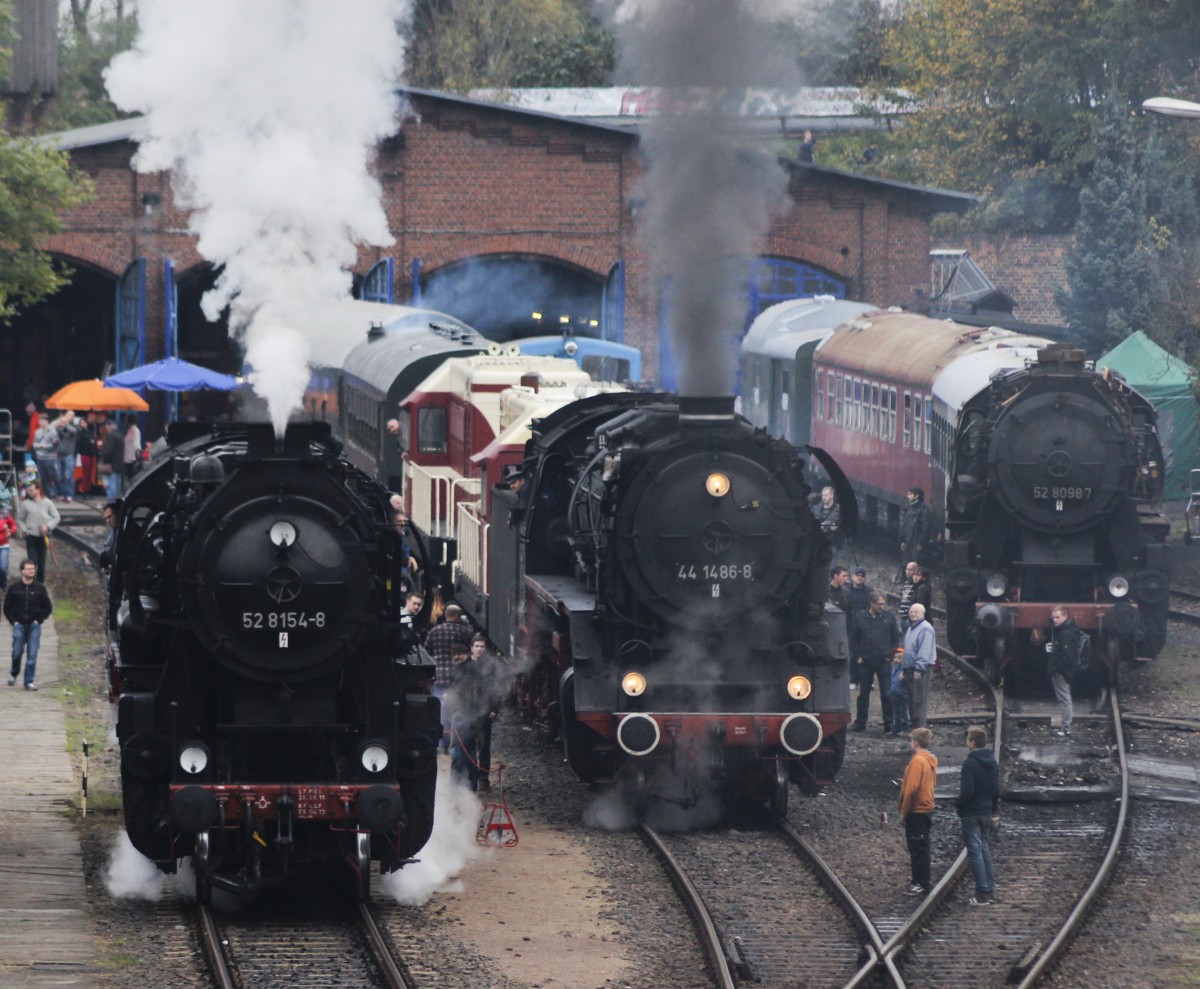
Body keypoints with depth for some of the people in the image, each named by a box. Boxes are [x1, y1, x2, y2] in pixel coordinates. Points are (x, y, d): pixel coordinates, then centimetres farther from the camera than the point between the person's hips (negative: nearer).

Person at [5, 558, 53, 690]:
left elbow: (48, 608, 8)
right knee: (17, 652, -5)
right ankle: (14, 673, 23)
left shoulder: (40, 588, 2)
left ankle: (29, 681, -4)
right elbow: (7, 607, 7)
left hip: (34, 625, 0)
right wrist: (13, 621, -4)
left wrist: (39, 620, -3)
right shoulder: (14, 588, 1)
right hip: (19, 625, 0)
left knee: (32, 654, -8)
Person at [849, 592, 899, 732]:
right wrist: (857, 656, -3)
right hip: (865, 662, 0)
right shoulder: (859, 618, 1)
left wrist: (890, 655, 0)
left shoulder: (889, 617, 2)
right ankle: (860, 722, 14)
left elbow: (896, 637, 7)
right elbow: (853, 639, 5)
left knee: (887, 693, 1)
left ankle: (889, 723, 8)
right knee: (863, 693, 7)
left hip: (884, 661, 0)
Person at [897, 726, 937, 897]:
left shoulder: (917, 761, -18)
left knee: (917, 848, -4)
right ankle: (923, 882, 19)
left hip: (916, 811, -9)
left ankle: (921, 884, -1)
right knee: (921, 847, 15)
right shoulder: (930, 760, 10)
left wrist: (904, 811, -13)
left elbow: (912, 788, -21)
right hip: (927, 808, 9)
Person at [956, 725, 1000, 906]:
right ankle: (989, 888, 22)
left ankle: (982, 894, -7)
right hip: (986, 812, 8)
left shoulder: (970, 764, -18)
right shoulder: (992, 762, 8)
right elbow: (996, 788, 15)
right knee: (984, 848, 19)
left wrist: (958, 806, -6)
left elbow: (967, 791, -22)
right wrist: (995, 810, 21)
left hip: (971, 813, -8)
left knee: (975, 852, -5)